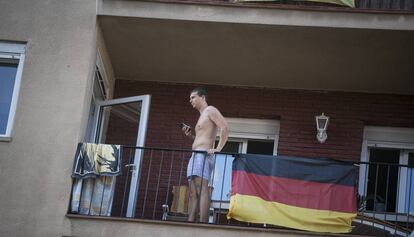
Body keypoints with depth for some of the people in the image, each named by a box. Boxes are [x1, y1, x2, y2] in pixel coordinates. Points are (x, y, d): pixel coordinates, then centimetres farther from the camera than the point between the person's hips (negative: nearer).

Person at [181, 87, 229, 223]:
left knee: (202, 189, -20)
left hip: (204, 155, -10)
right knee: (193, 193, 3)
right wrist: (190, 136, 16)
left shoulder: (210, 110, 0)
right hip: (195, 156, 11)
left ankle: (203, 224, -29)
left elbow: (225, 128, -15)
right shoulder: (202, 116, 29)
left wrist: (218, 149, -21)